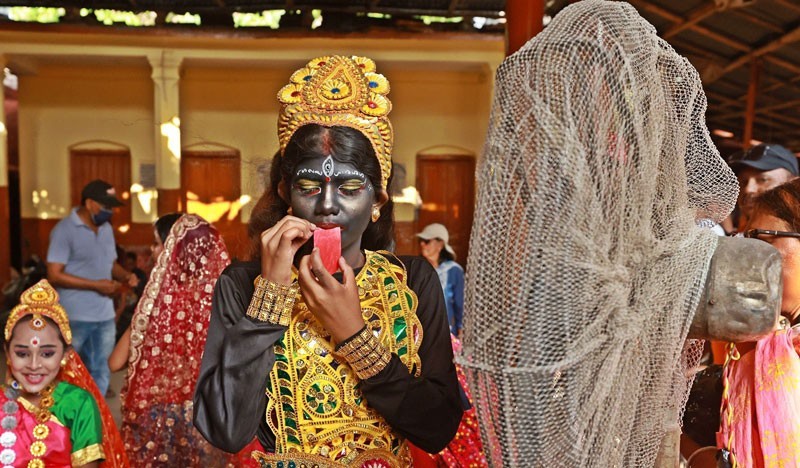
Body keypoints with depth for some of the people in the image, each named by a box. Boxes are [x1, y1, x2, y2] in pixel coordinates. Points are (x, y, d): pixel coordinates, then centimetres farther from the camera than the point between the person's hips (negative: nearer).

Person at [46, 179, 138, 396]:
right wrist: (96, 285, -18)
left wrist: (126, 275, -4)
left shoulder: (106, 228, 10)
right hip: (74, 318, -7)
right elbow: (54, 275, -16)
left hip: (105, 316, 7)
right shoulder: (64, 230, -12)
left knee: (101, 373, 12)